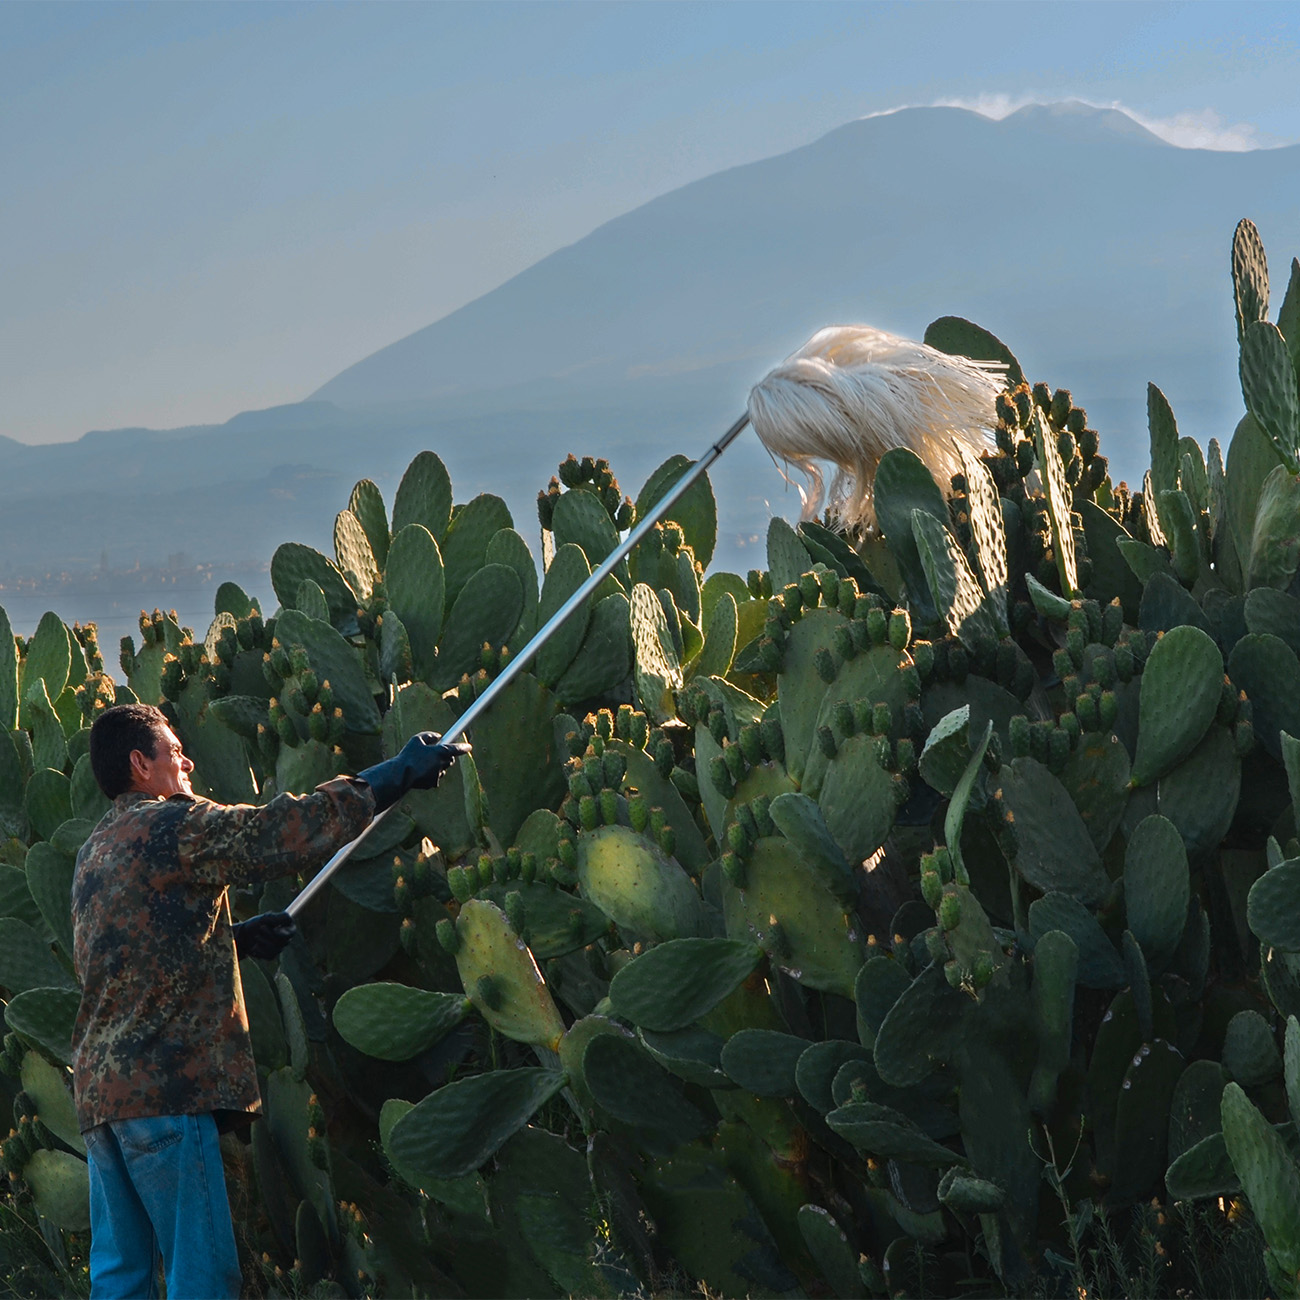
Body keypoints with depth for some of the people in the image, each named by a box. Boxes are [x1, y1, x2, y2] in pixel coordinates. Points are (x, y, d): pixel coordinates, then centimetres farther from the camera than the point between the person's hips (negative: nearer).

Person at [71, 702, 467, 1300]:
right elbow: (287, 831, -12)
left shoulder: (94, 853, 21)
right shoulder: (173, 825, -7)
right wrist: (398, 774, -5)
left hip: (98, 1088, 9)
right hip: (162, 1085, -9)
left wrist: (234, 938, 25)